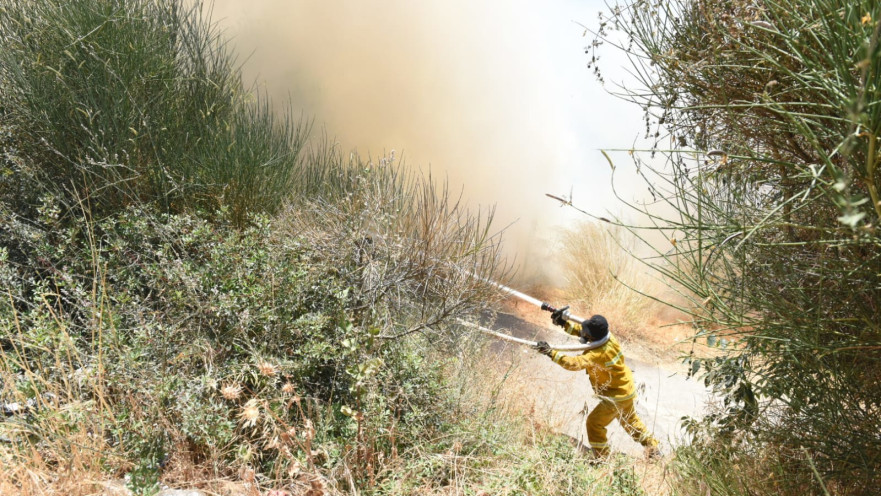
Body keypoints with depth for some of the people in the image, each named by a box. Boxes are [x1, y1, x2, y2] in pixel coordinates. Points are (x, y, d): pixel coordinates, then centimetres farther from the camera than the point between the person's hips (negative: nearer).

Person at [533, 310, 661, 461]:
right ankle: (653, 449, 44)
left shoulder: (598, 354, -36)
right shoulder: (608, 338, -11)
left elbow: (575, 363, -46)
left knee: (594, 422, -2)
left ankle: (602, 458, 7)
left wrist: (551, 353, -49)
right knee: (630, 421, 29)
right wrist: (564, 323, -15)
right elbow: (580, 330, -2)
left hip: (617, 396, -10)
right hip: (627, 389, 10)